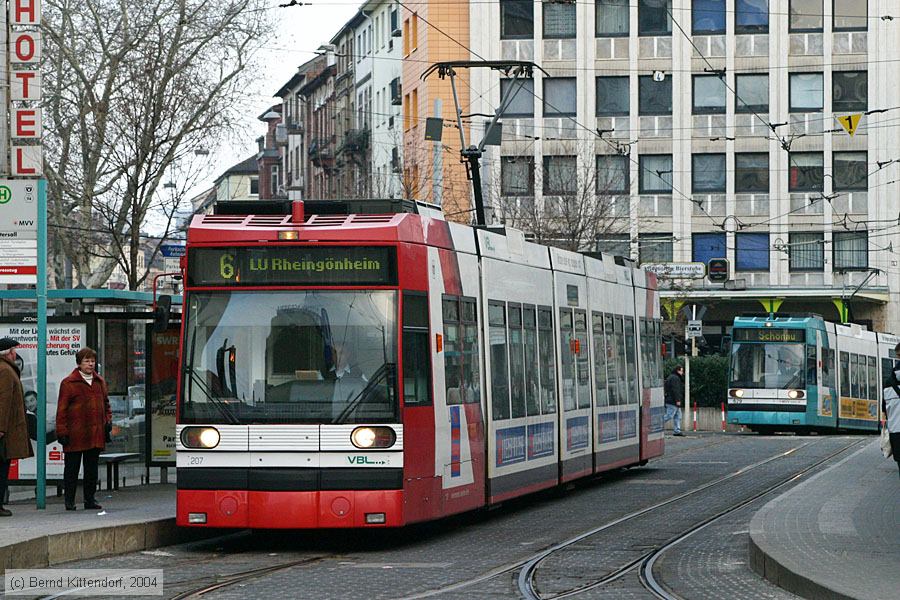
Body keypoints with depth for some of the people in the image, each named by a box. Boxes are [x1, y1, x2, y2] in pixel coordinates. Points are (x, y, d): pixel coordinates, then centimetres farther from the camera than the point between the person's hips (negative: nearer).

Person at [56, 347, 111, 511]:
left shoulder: (99, 382, 14)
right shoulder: (69, 383, -4)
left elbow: (105, 404, 24)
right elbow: (62, 409, -6)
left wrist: (108, 421, 8)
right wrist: (62, 432, -10)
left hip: (95, 434, 5)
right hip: (75, 434, -5)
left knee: (92, 468, 10)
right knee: (72, 467, 1)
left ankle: (90, 499, 17)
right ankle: (70, 500, 7)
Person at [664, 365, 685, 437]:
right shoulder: (675, 378, -14)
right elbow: (675, 390, -21)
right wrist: (677, 400, -21)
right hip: (673, 401, -11)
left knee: (678, 416, 10)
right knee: (669, 416, -11)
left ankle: (677, 431, 9)